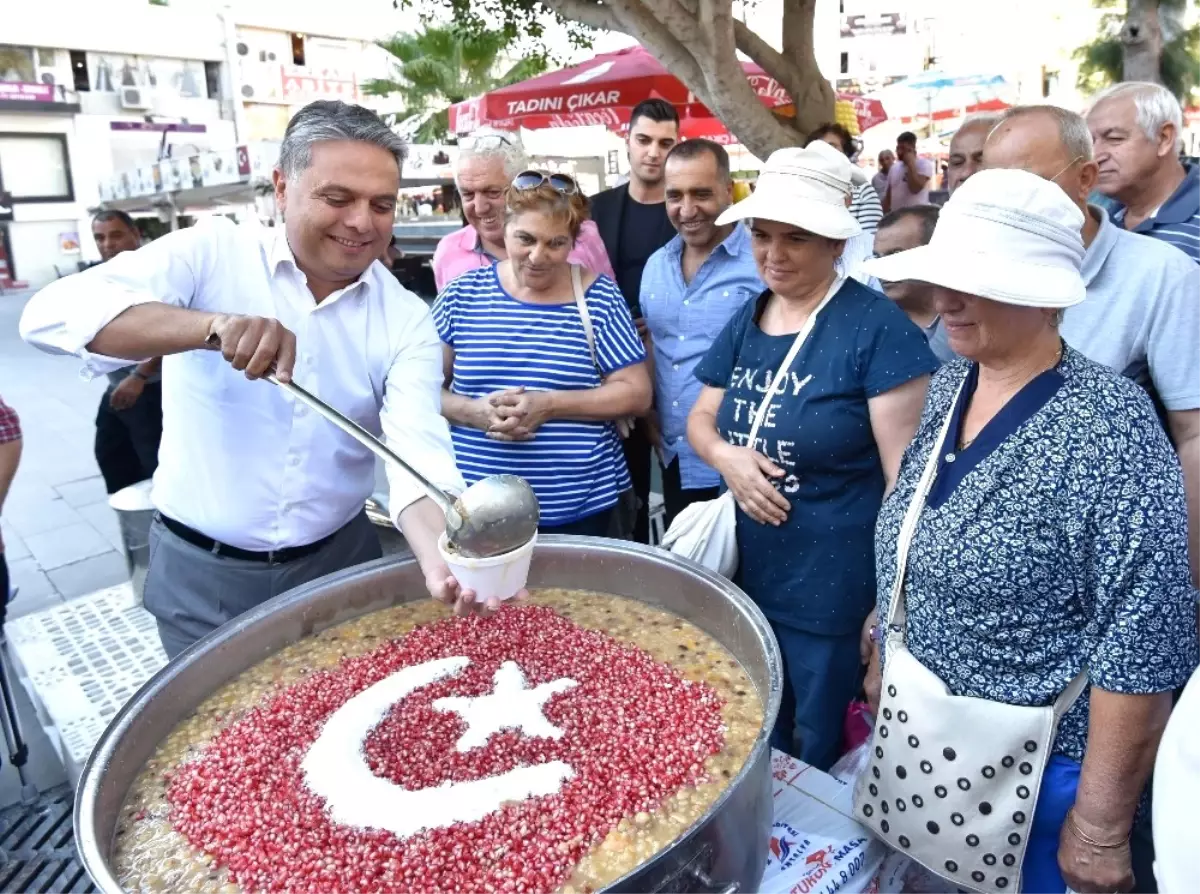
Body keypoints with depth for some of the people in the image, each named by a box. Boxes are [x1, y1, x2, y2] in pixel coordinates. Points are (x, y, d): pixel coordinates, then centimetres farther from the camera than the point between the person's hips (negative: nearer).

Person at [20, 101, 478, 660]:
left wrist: (441, 557, -38)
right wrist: (213, 325, -38)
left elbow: (418, 455, -18)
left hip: (337, 564, 2)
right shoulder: (213, 255, -10)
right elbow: (52, 313, -22)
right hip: (201, 572, -1)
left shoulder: (406, 321, -6)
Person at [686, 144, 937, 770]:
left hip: (837, 595, -6)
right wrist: (725, 455, -10)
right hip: (748, 577, 6)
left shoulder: (876, 327, -15)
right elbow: (700, 419, 14)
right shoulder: (746, 322, 5)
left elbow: (906, 473, -16)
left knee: (822, 760, 13)